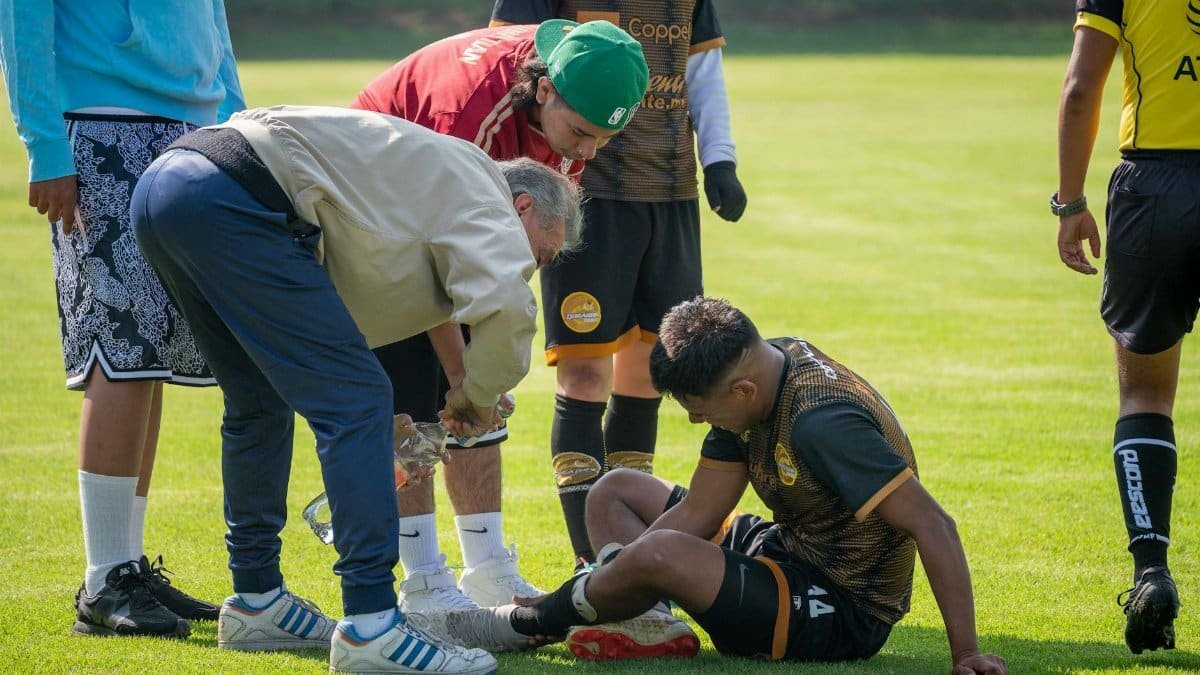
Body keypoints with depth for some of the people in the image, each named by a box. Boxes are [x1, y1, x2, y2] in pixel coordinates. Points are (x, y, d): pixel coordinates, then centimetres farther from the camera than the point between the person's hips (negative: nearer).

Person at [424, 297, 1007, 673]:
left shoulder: (822, 421, -29)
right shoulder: (755, 371, -2)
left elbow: (934, 526, -31)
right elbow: (697, 513, 3)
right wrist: (619, 578, -7)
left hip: (842, 612, -11)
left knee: (657, 554, -31)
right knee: (615, 493, 14)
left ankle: (529, 624, -5)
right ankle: (649, 624, -11)